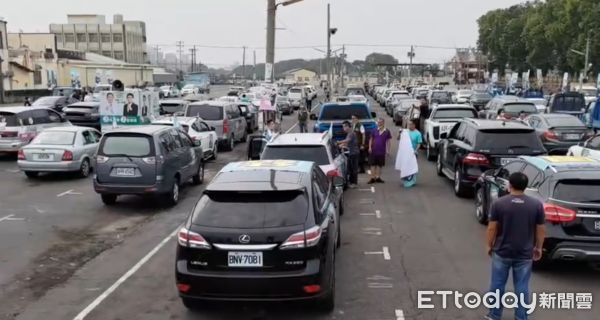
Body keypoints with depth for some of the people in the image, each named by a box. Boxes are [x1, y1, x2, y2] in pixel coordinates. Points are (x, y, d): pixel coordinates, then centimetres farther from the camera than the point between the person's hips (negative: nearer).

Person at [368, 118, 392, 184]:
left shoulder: (387, 131, 0)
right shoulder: (375, 130, 2)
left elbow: (388, 141, 3)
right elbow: (371, 139, 7)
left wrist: (387, 150, -2)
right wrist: (370, 147, -3)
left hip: (381, 151, 0)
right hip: (373, 150, 0)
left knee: (379, 165, 9)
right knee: (373, 164, 0)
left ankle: (378, 177, 18)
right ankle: (372, 178, 4)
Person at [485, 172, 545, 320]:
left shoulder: (498, 203, -11)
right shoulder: (537, 205, -8)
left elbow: (492, 228, -7)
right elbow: (541, 230, -1)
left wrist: (490, 245, 8)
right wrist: (538, 248, 13)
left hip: (502, 252, -1)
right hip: (525, 254, 1)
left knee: (497, 285, 13)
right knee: (522, 288, 11)